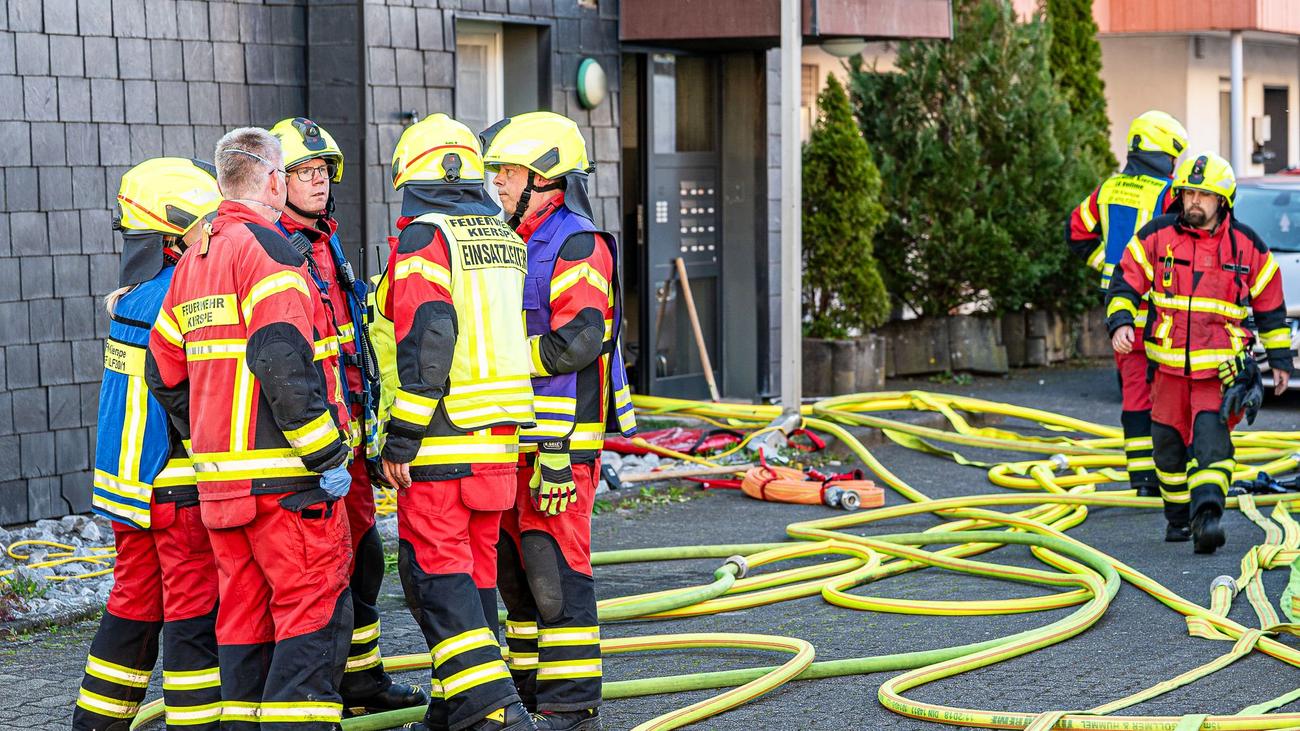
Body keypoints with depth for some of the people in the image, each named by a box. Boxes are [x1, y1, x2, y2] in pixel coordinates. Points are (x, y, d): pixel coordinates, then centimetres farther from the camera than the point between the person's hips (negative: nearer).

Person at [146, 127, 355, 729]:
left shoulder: (192, 263, 16)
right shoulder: (267, 249, -10)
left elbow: (164, 373, 20)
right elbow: (285, 363, -21)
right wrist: (326, 454, -17)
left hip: (219, 475, 8)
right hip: (285, 476, -8)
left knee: (244, 610, 13)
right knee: (315, 610, -6)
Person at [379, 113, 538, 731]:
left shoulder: (424, 236, -10)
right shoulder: (506, 238, 14)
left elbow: (425, 341, -18)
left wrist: (400, 439, -16)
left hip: (442, 436, -8)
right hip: (499, 433, 8)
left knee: (434, 568, -5)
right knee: (475, 565, 13)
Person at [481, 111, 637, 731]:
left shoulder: (578, 247, -12)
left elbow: (574, 343, -22)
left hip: (562, 440, -10)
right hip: (514, 440, 10)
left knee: (555, 570, -9)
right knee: (515, 568, 13)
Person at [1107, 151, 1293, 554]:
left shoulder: (1247, 245, 1)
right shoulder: (1156, 236, 0)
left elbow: (1270, 306, 10)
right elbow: (1125, 283, 1)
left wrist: (1280, 360, 13)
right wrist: (1120, 322, -18)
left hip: (1220, 367, -2)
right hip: (1170, 364, 2)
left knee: (1211, 438, -19)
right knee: (1169, 442, 11)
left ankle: (1207, 517, -30)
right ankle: (1179, 516, 29)